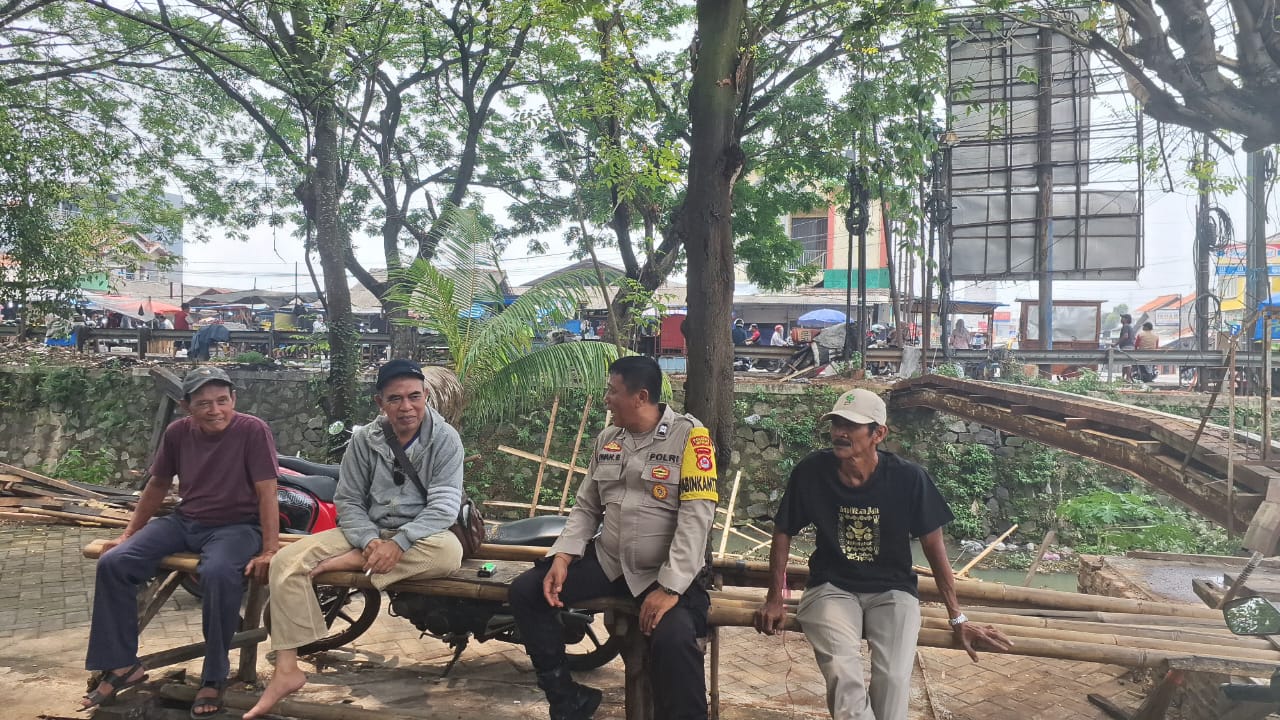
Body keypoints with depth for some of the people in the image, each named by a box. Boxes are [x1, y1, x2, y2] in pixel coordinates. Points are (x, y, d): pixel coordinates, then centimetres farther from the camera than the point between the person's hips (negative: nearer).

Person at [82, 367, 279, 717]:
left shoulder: (253, 430, -15)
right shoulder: (177, 432, 1)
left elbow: (267, 493, -18)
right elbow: (157, 485, 14)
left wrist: (269, 551, -24)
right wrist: (127, 534, 16)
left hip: (236, 526, -6)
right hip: (185, 522, 6)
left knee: (218, 573, -37)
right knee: (113, 563, -12)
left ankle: (214, 678, -20)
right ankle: (122, 665, 3)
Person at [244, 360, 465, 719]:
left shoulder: (445, 438, -8)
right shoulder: (363, 439, 1)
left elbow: (444, 504, -16)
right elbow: (348, 500, 0)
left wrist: (399, 543, -29)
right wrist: (370, 542, -20)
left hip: (420, 535, -3)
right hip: (368, 532, 3)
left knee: (449, 551, -39)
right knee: (286, 562, -16)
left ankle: (353, 564, -23)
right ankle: (286, 670, -16)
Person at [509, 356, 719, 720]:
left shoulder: (690, 436, -10)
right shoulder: (607, 439, 10)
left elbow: (695, 518, -17)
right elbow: (586, 508, 13)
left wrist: (669, 587, -24)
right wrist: (562, 558, -4)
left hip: (666, 573, -6)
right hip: (607, 562, 6)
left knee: (674, 639, -34)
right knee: (526, 592, -4)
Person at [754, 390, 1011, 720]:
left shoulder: (909, 479, -12)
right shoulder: (810, 472, -10)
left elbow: (934, 547, -1)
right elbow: (783, 533, 4)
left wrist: (957, 619, 4)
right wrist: (775, 599, 3)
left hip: (892, 590, 0)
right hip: (831, 588, 0)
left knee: (894, 679, -25)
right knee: (842, 674, -28)